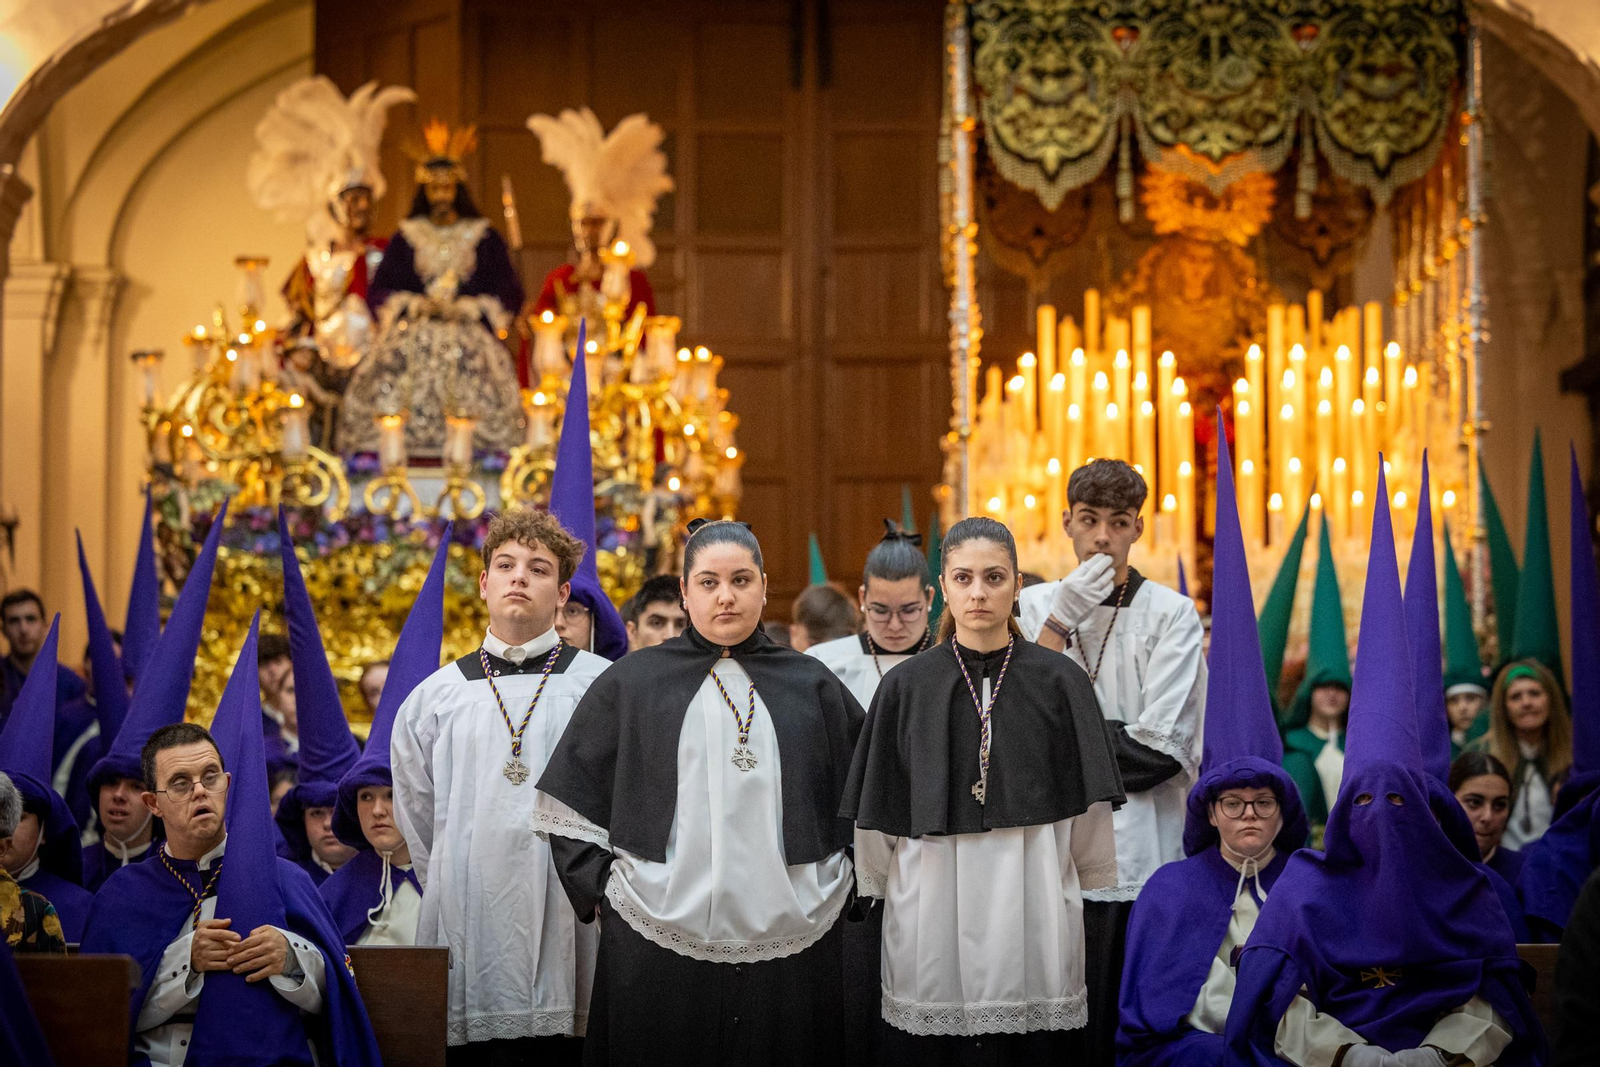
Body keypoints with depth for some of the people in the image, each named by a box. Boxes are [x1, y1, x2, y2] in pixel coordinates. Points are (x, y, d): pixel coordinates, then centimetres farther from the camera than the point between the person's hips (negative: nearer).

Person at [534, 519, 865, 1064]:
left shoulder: (811, 686, 10)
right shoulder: (630, 685, 7)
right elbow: (572, 802, 8)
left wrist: (844, 884, 6)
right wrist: (602, 891, 0)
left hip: (789, 947, 1)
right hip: (658, 950, -1)